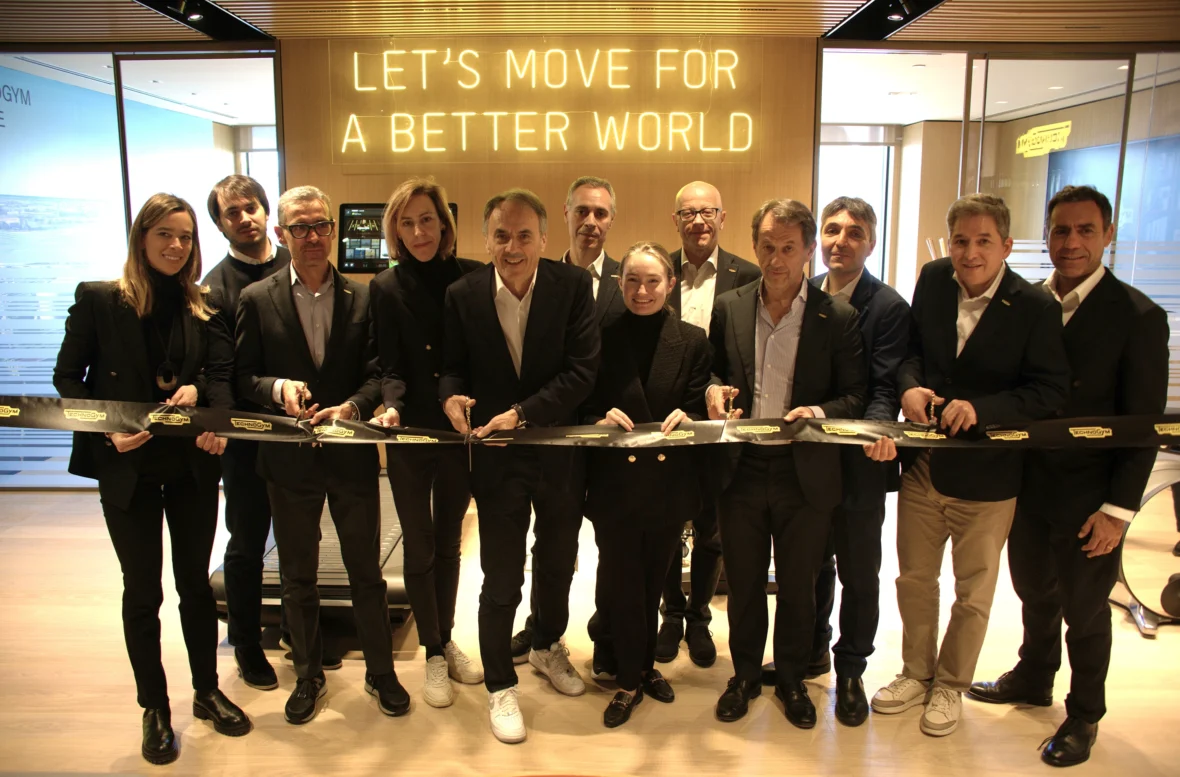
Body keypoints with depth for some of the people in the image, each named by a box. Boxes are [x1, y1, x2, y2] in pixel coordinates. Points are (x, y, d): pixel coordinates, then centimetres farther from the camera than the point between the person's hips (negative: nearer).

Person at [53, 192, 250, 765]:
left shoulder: (202, 306, 3)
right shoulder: (97, 299, -5)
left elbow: (222, 374, 6)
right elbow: (67, 377, -4)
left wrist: (198, 390, -15)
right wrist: (107, 429, -17)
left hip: (193, 465, 2)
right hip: (128, 468, -2)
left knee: (196, 582, 14)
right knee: (143, 591, 9)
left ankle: (207, 692, 32)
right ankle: (154, 709, 26)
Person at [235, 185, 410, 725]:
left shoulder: (363, 298, -1)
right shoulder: (257, 300, -1)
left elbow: (376, 373, -5)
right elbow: (243, 377, -1)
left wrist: (351, 407, -23)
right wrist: (278, 388, -21)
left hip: (352, 455, 0)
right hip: (290, 459, 1)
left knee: (366, 572, 11)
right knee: (297, 578, 15)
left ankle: (381, 671, 30)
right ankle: (308, 676, 35)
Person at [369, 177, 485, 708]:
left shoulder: (473, 278, -3)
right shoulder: (385, 288, -4)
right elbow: (390, 366, -7)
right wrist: (391, 404, -25)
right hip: (410, 435, -1)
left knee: (448, 542, 16)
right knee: (419, 546, 9)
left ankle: (446, 642, 34)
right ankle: (434, 656, 25)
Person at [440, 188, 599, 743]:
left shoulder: (573, 285, -10)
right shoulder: (463, 294, -7)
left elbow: (582, 370, -14)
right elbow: (452, 364, 1)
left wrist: (523, 413, -24)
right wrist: (451, 395, -22)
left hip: (561, 452, 1)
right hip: (497, 456, -1)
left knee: (558, 563, 21)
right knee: (501, 579, 8)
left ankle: (547, 647, 50)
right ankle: (499, 685, 31)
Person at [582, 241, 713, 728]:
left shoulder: (692, 342, 1)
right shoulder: (601, 339, -2)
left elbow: (702, 415, 1)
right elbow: (582, 409, 1)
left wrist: (685, 419, -21)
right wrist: (601, 420, -20)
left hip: (669, 484, 1)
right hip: (615, 483, -1)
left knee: (652, 581, 17)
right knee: (621, 582, 6)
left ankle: (643, 665, 38)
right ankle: (631, 678, 25)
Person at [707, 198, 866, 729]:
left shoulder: (838, 317, -5)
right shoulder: (729, 307, 2)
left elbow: (855, 396, -2)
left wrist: (820, 413, -22)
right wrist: (714, 388, -9)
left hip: (805, 474, -1)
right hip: (742, 469, 2)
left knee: (797, 586, 15)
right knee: (743, 582, 15)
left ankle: (792, 680, 37)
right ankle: (744, 675, 37)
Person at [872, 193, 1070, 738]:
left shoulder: (1036, 308, -14)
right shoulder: (933, 279, -2)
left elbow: (1050, 391, -15)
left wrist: (979, 408, -28)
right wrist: (910, 385, -13)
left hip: (986, 474, -3)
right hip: (923, 465, 4)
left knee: (973, 591, 15)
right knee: (914, 577, 18)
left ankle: (950, 685, 38)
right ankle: (917, 674, 40)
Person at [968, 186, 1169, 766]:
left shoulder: (1137, 316, -12)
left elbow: (1144, 425, -11)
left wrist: (1118, 509, -13)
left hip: (1087, 498, -4)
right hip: (1027, 483, 4)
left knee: (1084, 612, 12)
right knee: (1035, 592, 21)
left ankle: (1084, 717, 33)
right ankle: (1032, 680, 44)